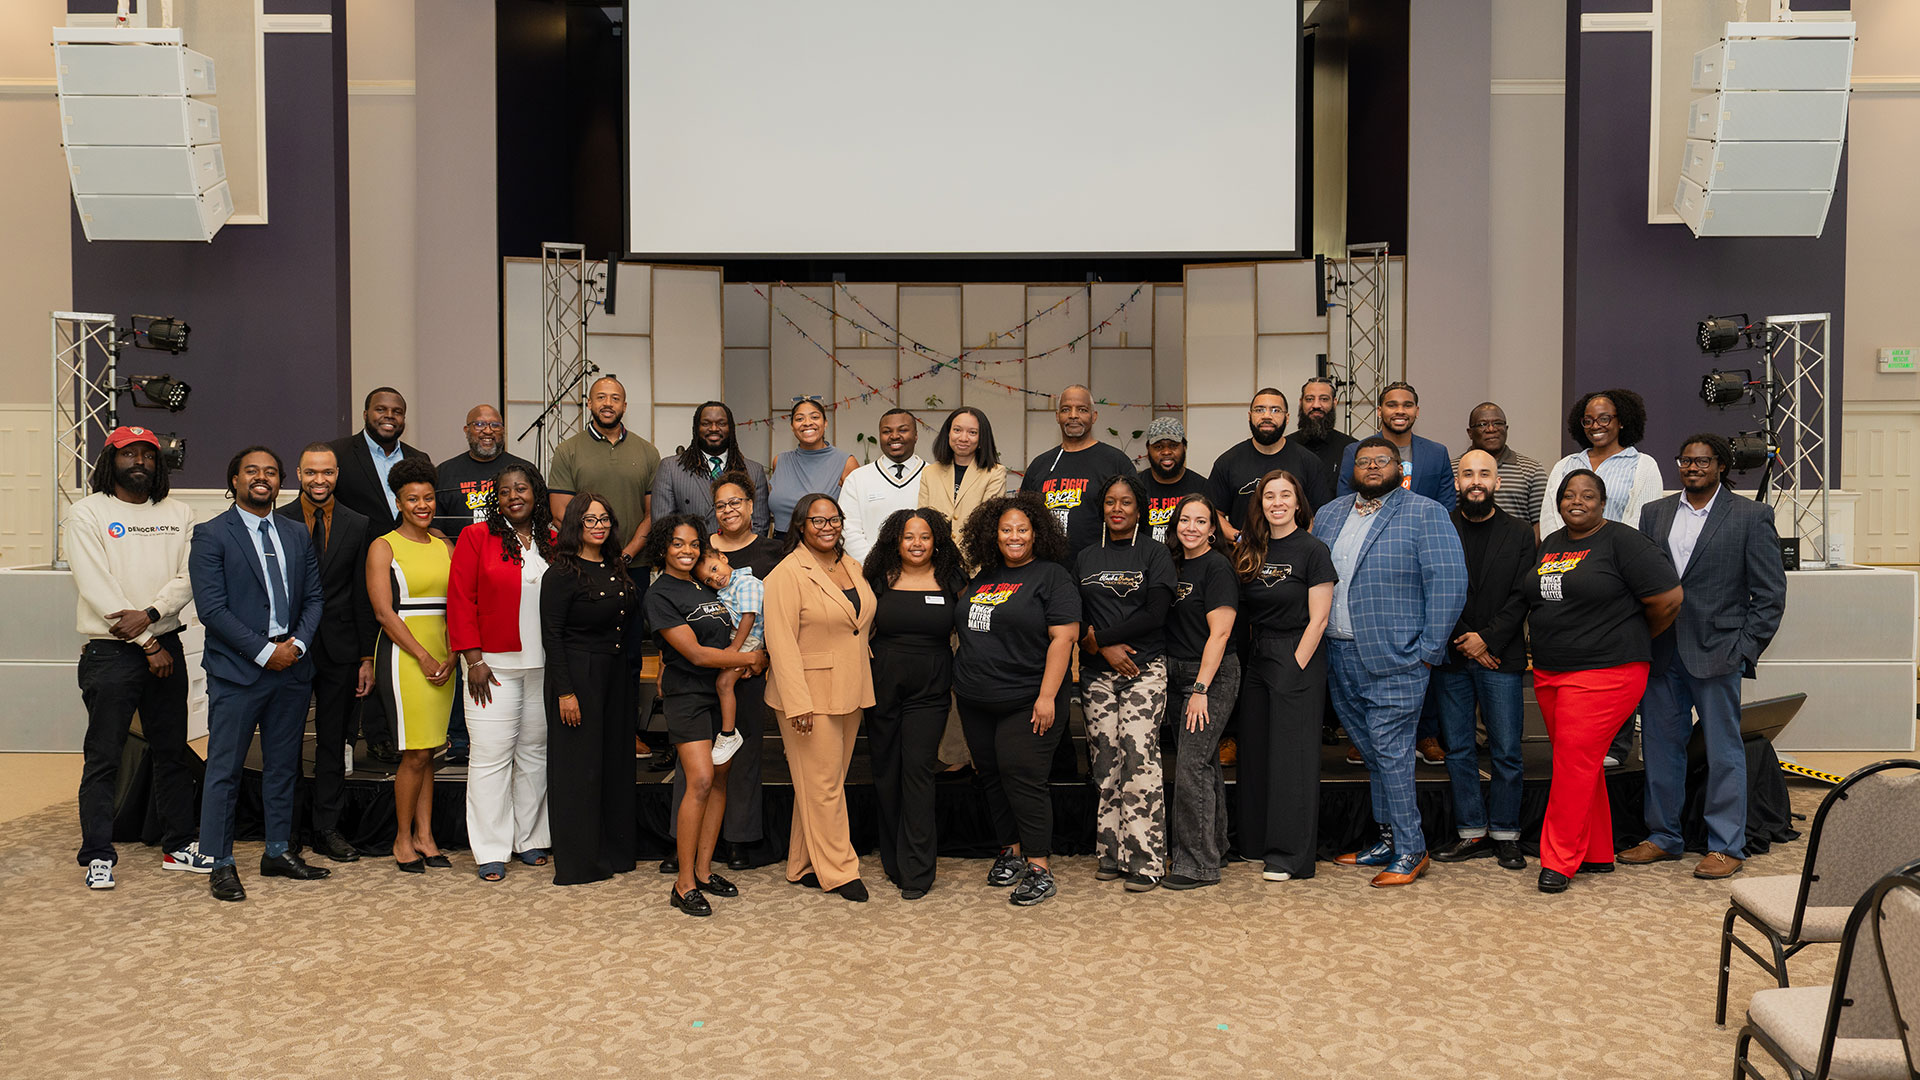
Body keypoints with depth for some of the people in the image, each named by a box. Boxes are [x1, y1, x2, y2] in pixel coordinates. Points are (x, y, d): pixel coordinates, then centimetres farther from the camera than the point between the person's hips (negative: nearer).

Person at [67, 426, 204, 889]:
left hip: (166, 646, 4)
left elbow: (189, 577, 0)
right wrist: (148, 645, -12)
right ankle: (98, 856, 7)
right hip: (110, 651, -4)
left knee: (173, 752, 10)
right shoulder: (86, 514, -3)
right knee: (103, 757, -1)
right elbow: (97, 587, -10)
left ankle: (180, 846, 19)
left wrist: (149, 614, -18)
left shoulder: (179, 514, 10)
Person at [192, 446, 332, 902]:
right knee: (225, 770, 0)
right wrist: (263, 651, -14)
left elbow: (313, 597, 12)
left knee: (283, 766, 12)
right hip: (236, 671, -5)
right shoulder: (211, 535, -3)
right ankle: (220, 864, 8)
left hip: (291, 667, 5)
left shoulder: (297, 536, 13)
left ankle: (278, 852, 22)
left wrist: (297, 643, -7)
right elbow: (211, 607, -10)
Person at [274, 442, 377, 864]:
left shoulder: (358, 526, 4)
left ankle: (328, 829, 17)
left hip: (340, 650, 1)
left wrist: (367, 657, 1)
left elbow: (363, 596, 4)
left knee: (334, 742, 8)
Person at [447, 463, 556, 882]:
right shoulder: (476, 537, -1)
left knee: (535, 751, 11)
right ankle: (491, 851, 6)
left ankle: (531, 839, 22)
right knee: (492, 754, -3)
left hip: (544, 666, 4)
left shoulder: (553, 543, 9)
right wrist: (473, 659, -10)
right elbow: (460, 600, -4)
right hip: (493, 665, -3)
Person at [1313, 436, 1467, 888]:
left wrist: (1428, 650, -14)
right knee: (1372, 753, 13)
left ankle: (1409, 850, 5)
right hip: (1339, 657, 6)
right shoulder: (1329, 514, 14)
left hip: (1394, 661, -6)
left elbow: (1449, 581, -11)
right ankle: (1388, 840, 23)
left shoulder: (1425, 513, -5)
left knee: (1390, 752, -6)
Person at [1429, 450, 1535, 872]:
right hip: (1451, 658, 1)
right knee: (1458, 751, 5)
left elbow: (1522, 596, 0)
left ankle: (1505, 835, 12)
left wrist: (1487, 639, -10)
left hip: (1501, 658, -1)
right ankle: (1472, 833, 14)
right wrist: (1462, 641, -7)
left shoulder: (1520, 533, 6)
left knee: (1506, 753, 1)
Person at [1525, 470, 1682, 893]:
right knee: (1578, 762, 11)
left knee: (1574, 762, -10)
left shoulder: (1622, 542, -9)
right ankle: (1598, 854, 22)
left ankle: (1560, 861, -3)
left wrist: (1635, 641, 2)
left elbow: (1668, 599, -10)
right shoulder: (1549, 545, 14)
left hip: (1605, 673, -7)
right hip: (1549, 674, 8)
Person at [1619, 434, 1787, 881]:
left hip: (1717, 653, -4)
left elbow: (1770, 593, -1)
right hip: (1660, 653, 4)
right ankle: (1663, 837, 23)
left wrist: (1745, 649, -8)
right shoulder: (1654, 513, 11)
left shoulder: (1751, 516, 0)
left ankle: (1726, 847, 11)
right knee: (1660, 747, 11)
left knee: (1724, 752, 2)